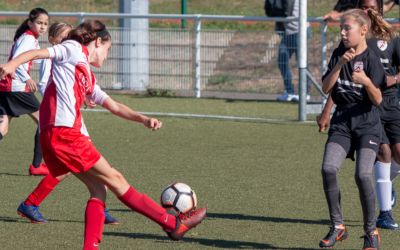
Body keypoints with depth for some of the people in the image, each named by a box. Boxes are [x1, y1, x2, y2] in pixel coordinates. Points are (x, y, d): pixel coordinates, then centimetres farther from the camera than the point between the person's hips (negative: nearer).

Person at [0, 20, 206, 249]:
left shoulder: (89, 78, 28)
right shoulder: (75, 49, 5)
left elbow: (114, 106, 26)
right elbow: (39, 53, -7)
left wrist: (142, 119, 10)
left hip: (72, 134, 9)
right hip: (62, 132, -9)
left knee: (99, 189, 6)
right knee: (114, 179, -2)